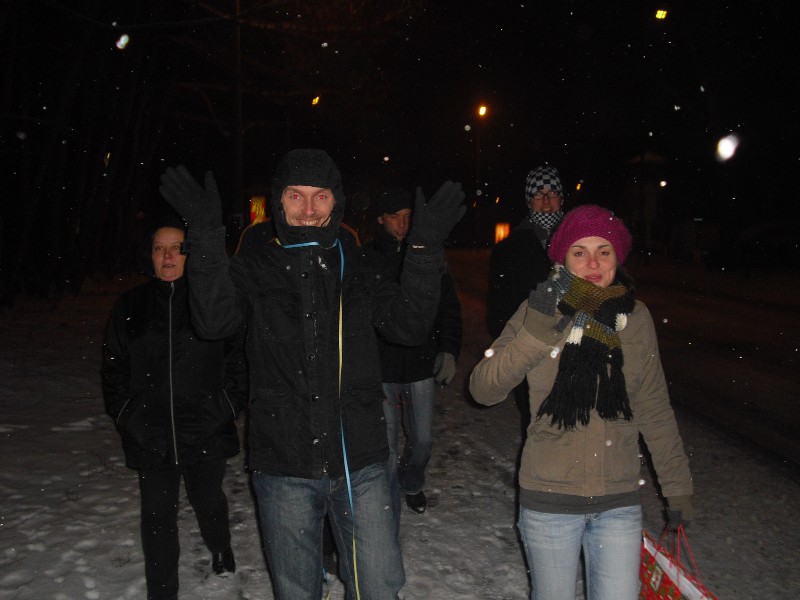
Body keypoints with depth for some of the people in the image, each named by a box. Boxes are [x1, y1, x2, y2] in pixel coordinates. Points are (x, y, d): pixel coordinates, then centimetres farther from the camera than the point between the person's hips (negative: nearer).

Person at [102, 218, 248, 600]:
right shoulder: (130, 306, 5)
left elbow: (238, 358, 0)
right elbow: (114, 366, 9)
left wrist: (229, 407, -6)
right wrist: (124, 413, 1)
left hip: (206, 431, -1)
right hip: (149, 434, 1)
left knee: (207, 500, 18)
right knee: (158, 515, 7)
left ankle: (221, 550, 48)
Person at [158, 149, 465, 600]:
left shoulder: (362, 267, 4)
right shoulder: (255, 270, 1)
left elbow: (410, 327, -8)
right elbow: (214, 321, -16)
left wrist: (427, 247, -17)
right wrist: (207, 236, -24)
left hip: (361, 463, 0)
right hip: (284, 466, 0)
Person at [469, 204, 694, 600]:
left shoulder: (635, 317, -1)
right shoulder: (538, 311, -9)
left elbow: (654, 408, 7)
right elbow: (483, 389, -19)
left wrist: (677, 486, 10)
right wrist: (538, 330, -29)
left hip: (620, 501, 2)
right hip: (550, 498, -1)